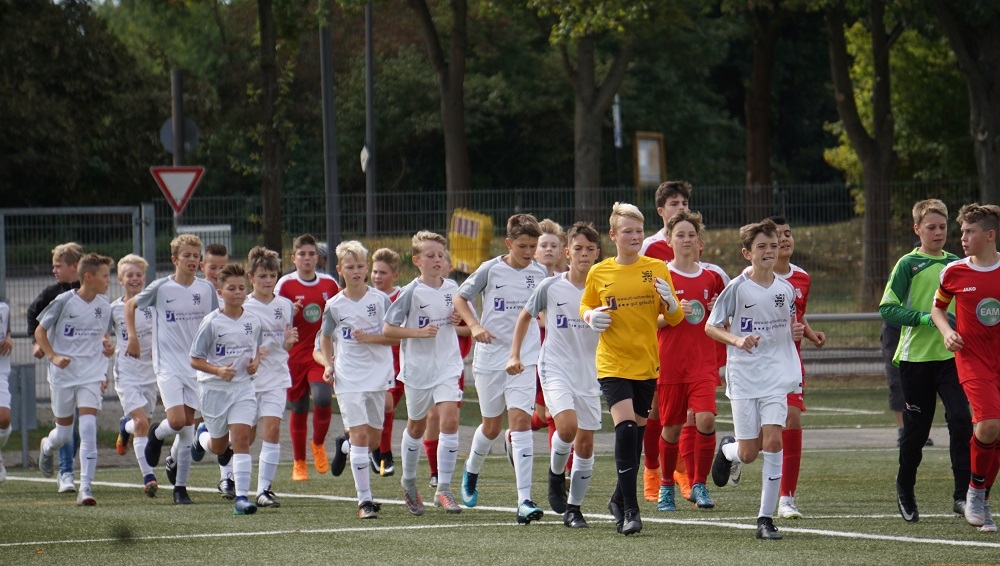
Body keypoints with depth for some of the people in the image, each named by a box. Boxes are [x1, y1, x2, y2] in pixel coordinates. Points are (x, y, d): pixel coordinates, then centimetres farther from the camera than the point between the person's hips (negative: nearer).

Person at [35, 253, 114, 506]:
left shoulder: (104, 305, 2)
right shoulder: (64, 302, -11)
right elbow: (40, 332, -4)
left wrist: (106, 347, -4)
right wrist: (53, 357, -18)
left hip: (92, 374, 2)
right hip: (63, 374, -2)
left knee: (89, 427, -14)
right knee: (64, 432, 9)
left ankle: (85, 487, -14)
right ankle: (46, 447, 47)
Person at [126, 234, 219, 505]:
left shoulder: (206, 289, 3)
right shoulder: (161, 287, -6)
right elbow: (131, 305, 9)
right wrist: (133, 336, 0)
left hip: (196, 365, 3)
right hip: (168, 364, -3)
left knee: (188, 426, 3)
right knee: (177, 421, -18)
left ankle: (181, 486, 9)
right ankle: (156, 434, 19)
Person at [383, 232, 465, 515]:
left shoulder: (452, 289, 3)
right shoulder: (412, 292, -10)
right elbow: (388, 329, -10)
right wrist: (419, 332, -21)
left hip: (447, 366, 2)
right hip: (418, 367, -2)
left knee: (449, 420, -15)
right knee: (416, 426, 14)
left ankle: (444, 489, -13)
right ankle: (409, 481, 36)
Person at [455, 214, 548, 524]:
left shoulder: (540, 273, 2)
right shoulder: (491, 270, -5)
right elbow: (460, 298, 5)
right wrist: (474, 325, -12)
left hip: (524, 358, 0)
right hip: (490, 356, 0)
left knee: (520, 419, -14)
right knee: (492, 425, 11)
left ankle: (524, 500, -19)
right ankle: (472, 471, 44)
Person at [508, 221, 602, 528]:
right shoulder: (551, 287, -3)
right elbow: (525, 316, 12)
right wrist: (514, 355, 7)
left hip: (590, 373, 2)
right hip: (555, 368, -2)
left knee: (586, 442, 2)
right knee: (567, 426, -25)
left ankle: (573, 508, 15)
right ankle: (556, 475, 5)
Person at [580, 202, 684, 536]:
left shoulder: (657, 269, 2)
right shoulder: (599, 273, 1)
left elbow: (675, 319, 5)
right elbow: (585, 308, 16)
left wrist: (670, 301, -17)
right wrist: (591, 317, -7)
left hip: (646, 364, 2)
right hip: (612, 363, -2)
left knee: (636, 432, 10)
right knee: (625, 427, -19)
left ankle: (620, 500, 30)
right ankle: (629, 509, -17)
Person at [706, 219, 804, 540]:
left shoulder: (786, 289, 5)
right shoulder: (737, 288, -6)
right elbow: (711, 327, -2)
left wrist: (796, 332, -1)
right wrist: (737, 339, -20)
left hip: (777, 376, 2)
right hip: (743, 377, -2)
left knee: (772, 441, -13)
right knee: (749, 452, 1)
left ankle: (766, 518, -7)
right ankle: (728, 449, 40)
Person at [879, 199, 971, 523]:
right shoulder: (909, 264, -3)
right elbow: (887, 309, -8)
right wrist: (923, 318, -20)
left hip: (951, 355, 3)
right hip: (915, 358, -3)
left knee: (961, 419, -15)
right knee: (916, 429, 5)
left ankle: (962, 494, -13)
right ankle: (905, 491, 27)